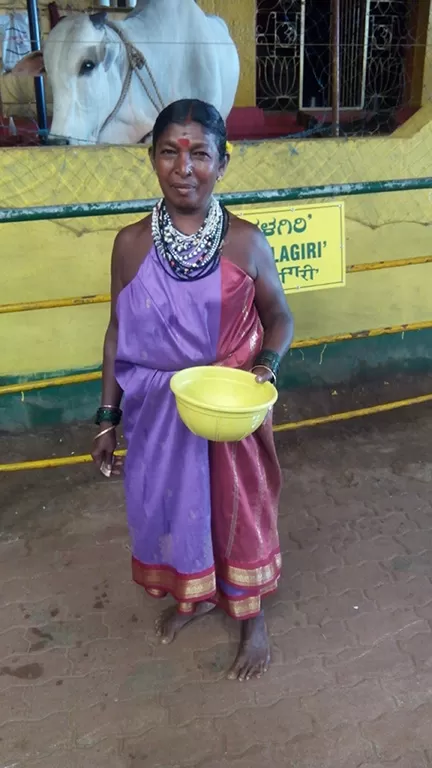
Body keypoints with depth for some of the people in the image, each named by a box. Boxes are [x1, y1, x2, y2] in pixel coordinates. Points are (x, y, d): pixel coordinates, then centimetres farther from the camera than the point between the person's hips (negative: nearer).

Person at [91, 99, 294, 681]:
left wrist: (265, 365, -20)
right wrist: (107, 419, 2)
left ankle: (252, 615, 42)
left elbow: (279, 317, 1)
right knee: (167, 503, 19)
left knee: (239, 507, 15)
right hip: (157, 411, 2)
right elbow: (119, 333, 0)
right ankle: (193, 594, 51)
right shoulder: (131, 244, -7)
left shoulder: (245, 242, -11)